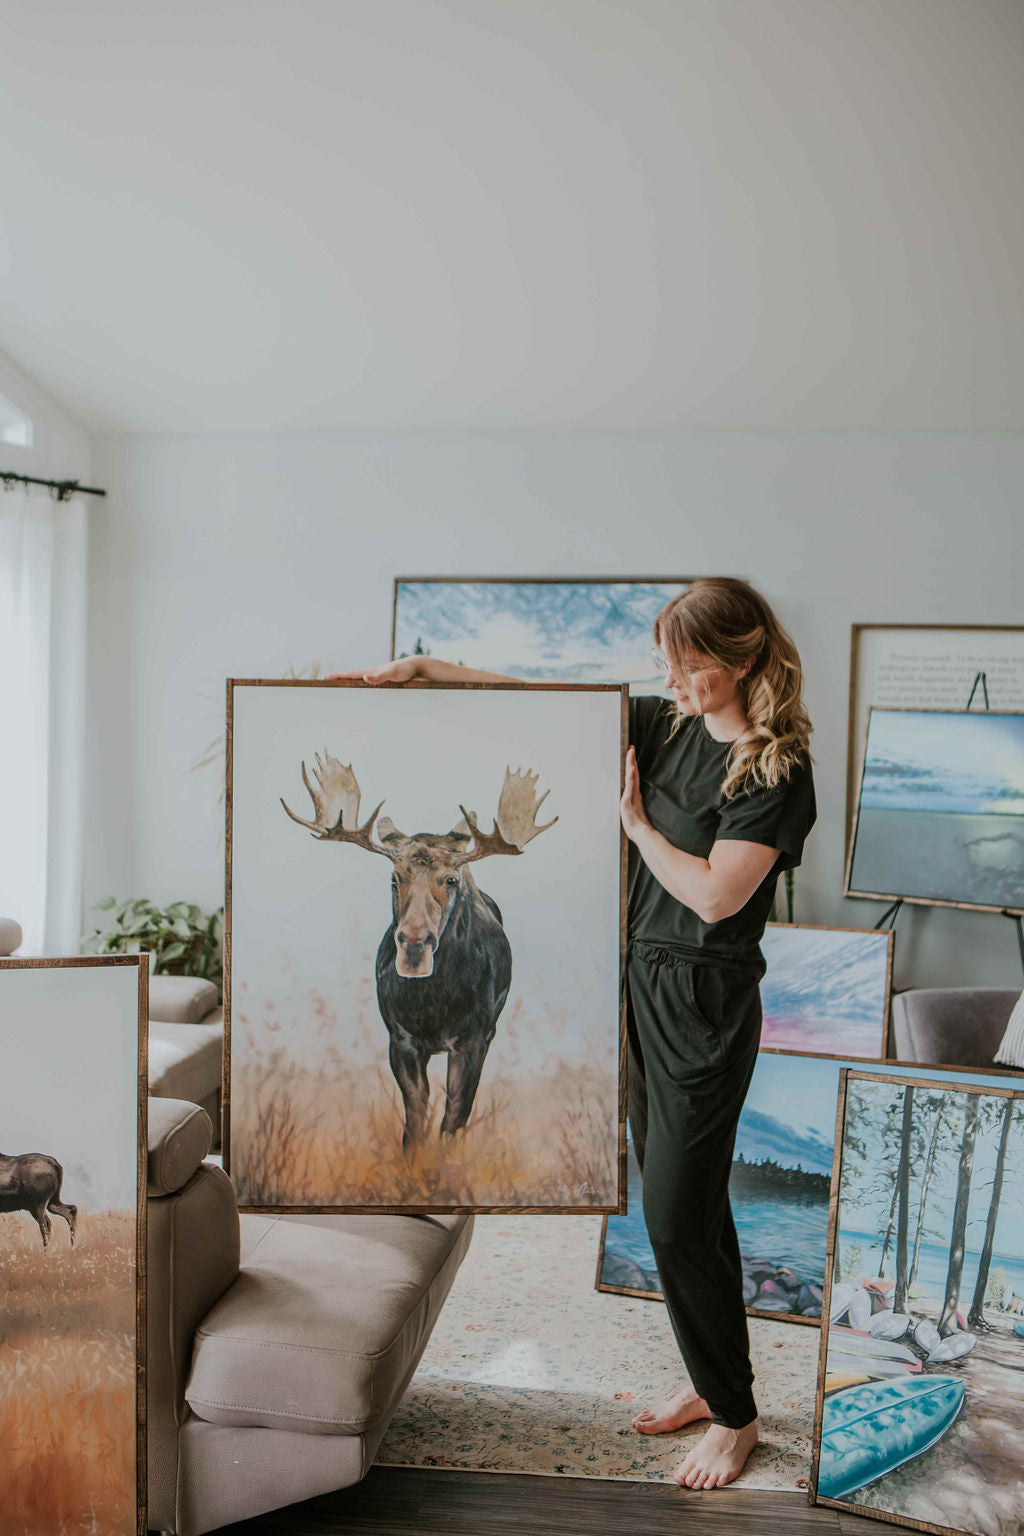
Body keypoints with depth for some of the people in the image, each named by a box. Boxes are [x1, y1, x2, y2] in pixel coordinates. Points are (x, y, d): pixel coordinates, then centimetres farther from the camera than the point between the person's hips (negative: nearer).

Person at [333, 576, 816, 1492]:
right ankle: (709, 1382, 34)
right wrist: (425, 669, 2)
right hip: (638, 980, 7)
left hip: (703, 1004, -7)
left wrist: (634, 818, -10)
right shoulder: (668, 727, 6)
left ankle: (735, 1416, 20)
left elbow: (715, 895, -20)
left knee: (677, 1214, -1)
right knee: (683, 1202, 17)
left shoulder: (776, 769, -14)